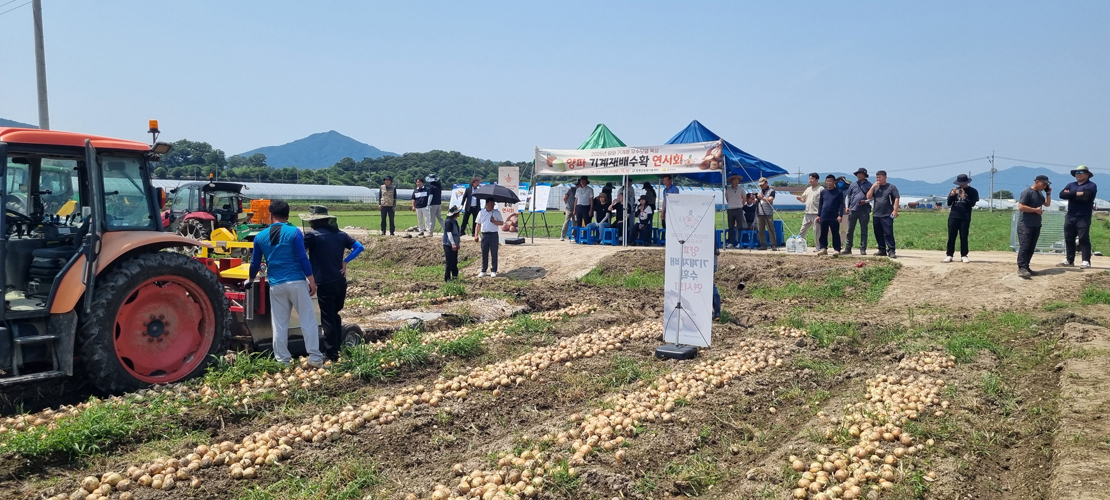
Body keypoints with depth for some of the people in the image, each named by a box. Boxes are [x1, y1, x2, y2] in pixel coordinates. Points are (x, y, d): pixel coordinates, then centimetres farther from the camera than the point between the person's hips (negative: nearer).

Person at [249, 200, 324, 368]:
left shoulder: (260, 236, 7)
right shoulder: (294, 232, -5)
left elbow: (255, 263, 15)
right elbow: (303, 258, -10)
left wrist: (250, 280, 33)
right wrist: (312, 280, -4)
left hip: (276, 285, 3)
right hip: (297, 282, -3)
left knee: (279, 325, 10)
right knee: (308, 320, 3)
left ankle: (283, 360, 12)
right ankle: (315, 358, 1)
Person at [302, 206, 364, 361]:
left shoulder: (312, 235, -9)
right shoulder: (340, 234, 8)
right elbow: (359, 247, 7)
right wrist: (345, 262, 5)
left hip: (325, 284, -6)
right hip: (340, 282, 6)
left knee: (328, 318, 2)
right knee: (335, 314, 21)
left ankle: (331, 354, 6)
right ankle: (338, 347, 27)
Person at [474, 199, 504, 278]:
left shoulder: (497, 212, 4)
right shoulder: (481, 213, 9)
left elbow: (501, 223, 3)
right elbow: (478, 224, 10)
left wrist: (494, 221, -15)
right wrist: (476, 235, 3)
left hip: (494, 235, -2)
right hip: (484, 235, 2)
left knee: (494, 253, 1)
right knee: (484, 253, 6)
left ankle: (493, 271, 10)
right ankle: (483, 271, 14)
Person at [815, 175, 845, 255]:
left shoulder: (839, 192, 0)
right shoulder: (823, 192, 11)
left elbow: (841, 204, -3)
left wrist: (840, 215, -11)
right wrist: (818, 215, 10)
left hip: (834, 217, -4)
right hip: (824, 217, 4)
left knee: (835, 234, 0)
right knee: (823, 233, 6)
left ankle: (837, 249, 3)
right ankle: (823, 248, 13)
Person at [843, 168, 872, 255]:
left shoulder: (869, 185, 3)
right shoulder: (853, 185, 12)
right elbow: (847, 196, 16)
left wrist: (866, 201, -13)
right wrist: (847, 206, 6)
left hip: (864, 211, -3)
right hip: (853, 210, 3)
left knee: (864, 231, 2)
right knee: (850, 230, 4)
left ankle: (863, 249, 6)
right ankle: (848, 248, 9)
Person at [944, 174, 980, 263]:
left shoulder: (973, 191, 2)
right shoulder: (955, 190, 11)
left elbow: (972, 204, -7)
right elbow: (949, 203, 7)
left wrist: (965, 198, -23)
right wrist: (952, 195, -11)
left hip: (965, 218, -2)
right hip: (953, 216, 2)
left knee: (964, 237, 0)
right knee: (951, 236, 1)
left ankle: (964, 256, 5)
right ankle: (949, 255, 2)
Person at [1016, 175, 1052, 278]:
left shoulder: (1040, 194, 16)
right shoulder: (1027, 192, -12)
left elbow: (1047, 204, 26)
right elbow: (1021, 207, -19)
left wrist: (1048, 193, 14)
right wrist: (1036, 210, -17)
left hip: (1036, 225, 9)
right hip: (1025, 225, -9)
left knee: (1031, 247, 8)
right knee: (1024, 246, -13)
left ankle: (1025, 266, 13)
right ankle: (1021, 268, -17)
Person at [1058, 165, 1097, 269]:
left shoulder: (1091, 186, -3)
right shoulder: (1071, 185, 16)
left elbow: (1085, 197, -20)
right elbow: (1062, 194, -2)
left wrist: (1070, 195, -8)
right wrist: (1076, 194, -12)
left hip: (1083, 218, -6)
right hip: (1070, 217, 6)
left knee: (1084, 239, -9)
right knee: (1069, 239, 9)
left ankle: (1086, 261, -8)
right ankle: (1069, 260, 16)